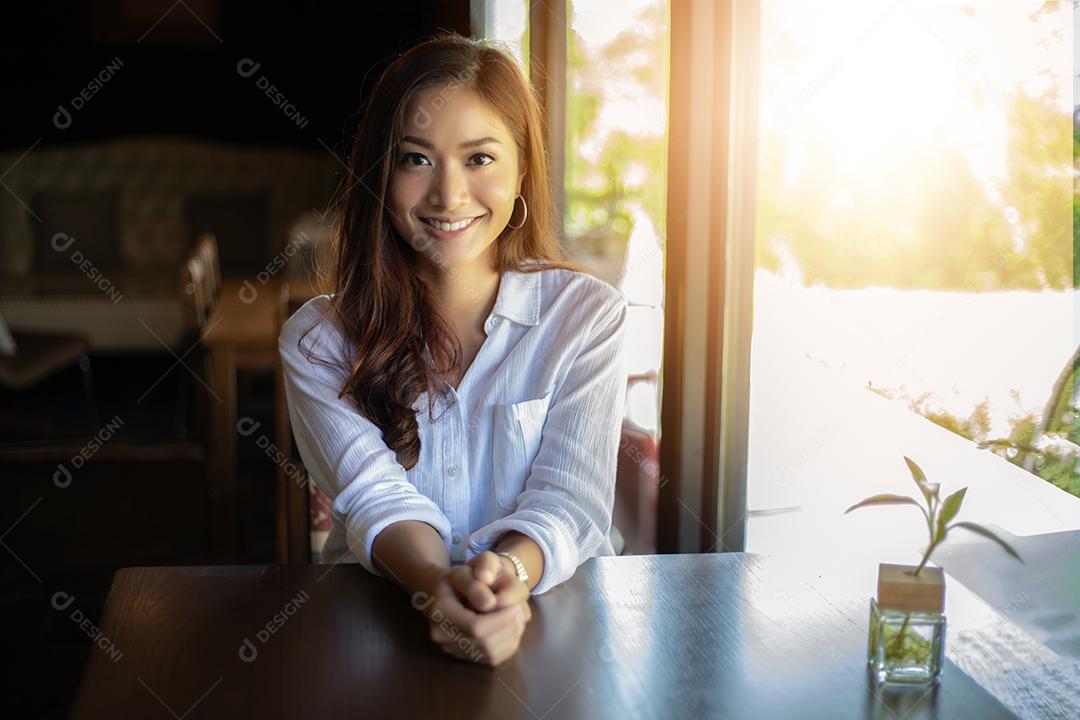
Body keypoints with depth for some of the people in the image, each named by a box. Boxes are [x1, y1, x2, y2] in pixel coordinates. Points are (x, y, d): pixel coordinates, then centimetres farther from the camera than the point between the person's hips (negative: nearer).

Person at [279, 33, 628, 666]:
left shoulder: (588, 314, 2)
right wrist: (438, 586, -32)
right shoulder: (316, 340, 2)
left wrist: (509, 572, -30)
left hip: (552, 612, 0)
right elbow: (374, 494, -11)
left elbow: (570, 495, -8)